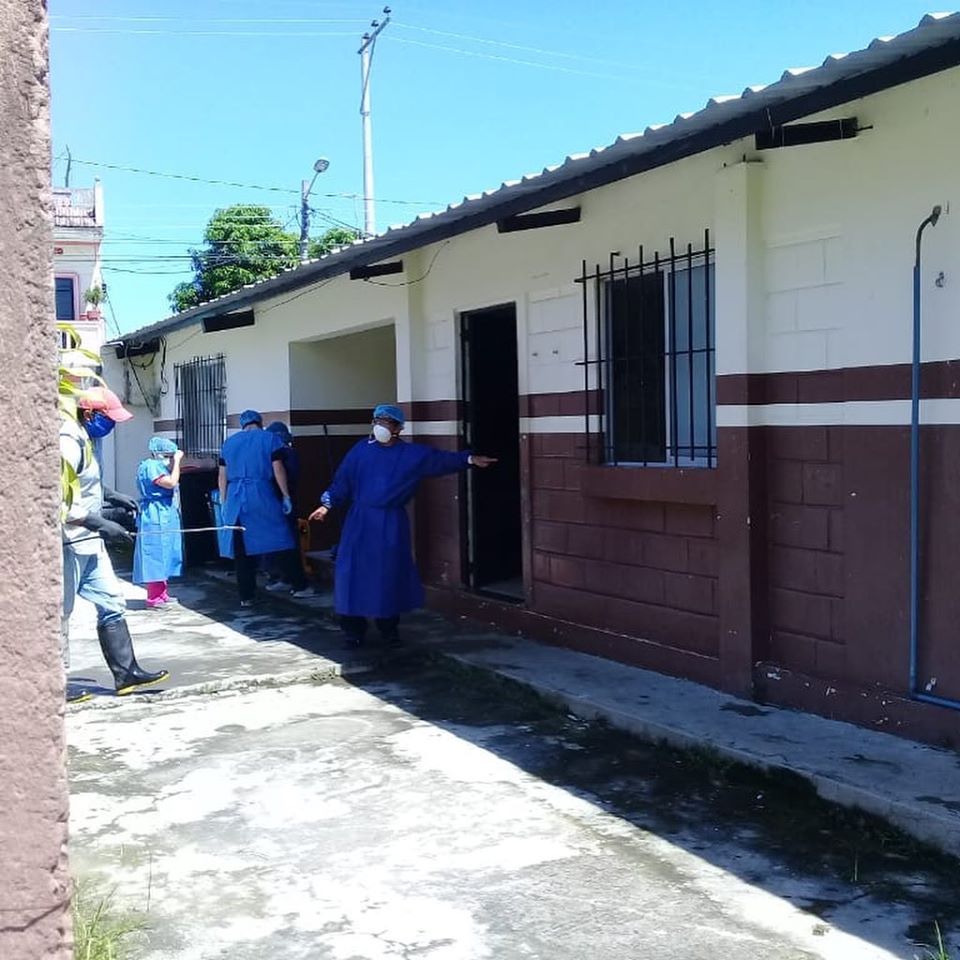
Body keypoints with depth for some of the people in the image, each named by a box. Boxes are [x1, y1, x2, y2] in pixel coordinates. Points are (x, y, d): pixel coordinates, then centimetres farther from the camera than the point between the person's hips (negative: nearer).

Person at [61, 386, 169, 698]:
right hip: (70, 543, -10)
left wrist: (108, 495, 16)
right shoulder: (68, 443, -20)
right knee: (60, 612, 2)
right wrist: (101, 524, -25)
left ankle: (126, 672, 18)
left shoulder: (82, 440, 11)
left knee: (112, 602, 12)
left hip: (88, 542, 10)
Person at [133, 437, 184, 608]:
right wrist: (177, 461, -15)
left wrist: (175, 461, 10)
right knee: (156, 556, -8)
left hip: (165, 518, 11)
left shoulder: (158, 466, 17)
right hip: (155, 518, -11)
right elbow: (171, 482, -22)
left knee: (163, 557, 15)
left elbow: (171, 484, 15)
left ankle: (161, 594, 23)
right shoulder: (150, 466, -14)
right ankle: (154, 599, -6)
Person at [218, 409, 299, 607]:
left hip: (236, 498, 4)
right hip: (262, 495, -4)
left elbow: (222, 475, 14)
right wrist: (286, 496, 0)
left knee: (241, 549, 6)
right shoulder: (270, 438, 4)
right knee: (282, 540, 2)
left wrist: (224, 502, 19)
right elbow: (278, 469, -4)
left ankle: (246, 596, 8)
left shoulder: (229, 442, 16)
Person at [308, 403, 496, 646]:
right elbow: (342, 481, 5)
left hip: (391, 525, 0)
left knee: (390, 573, 5)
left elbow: (442, 459, -2)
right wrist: (328, 504, -2)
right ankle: (354, 629, 8)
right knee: (354, 572, -2)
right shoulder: (360, 450, 2)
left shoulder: (413, 454, 1)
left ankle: (389, 627, 21)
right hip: (360, 521, 0)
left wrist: (469, 459, -14)